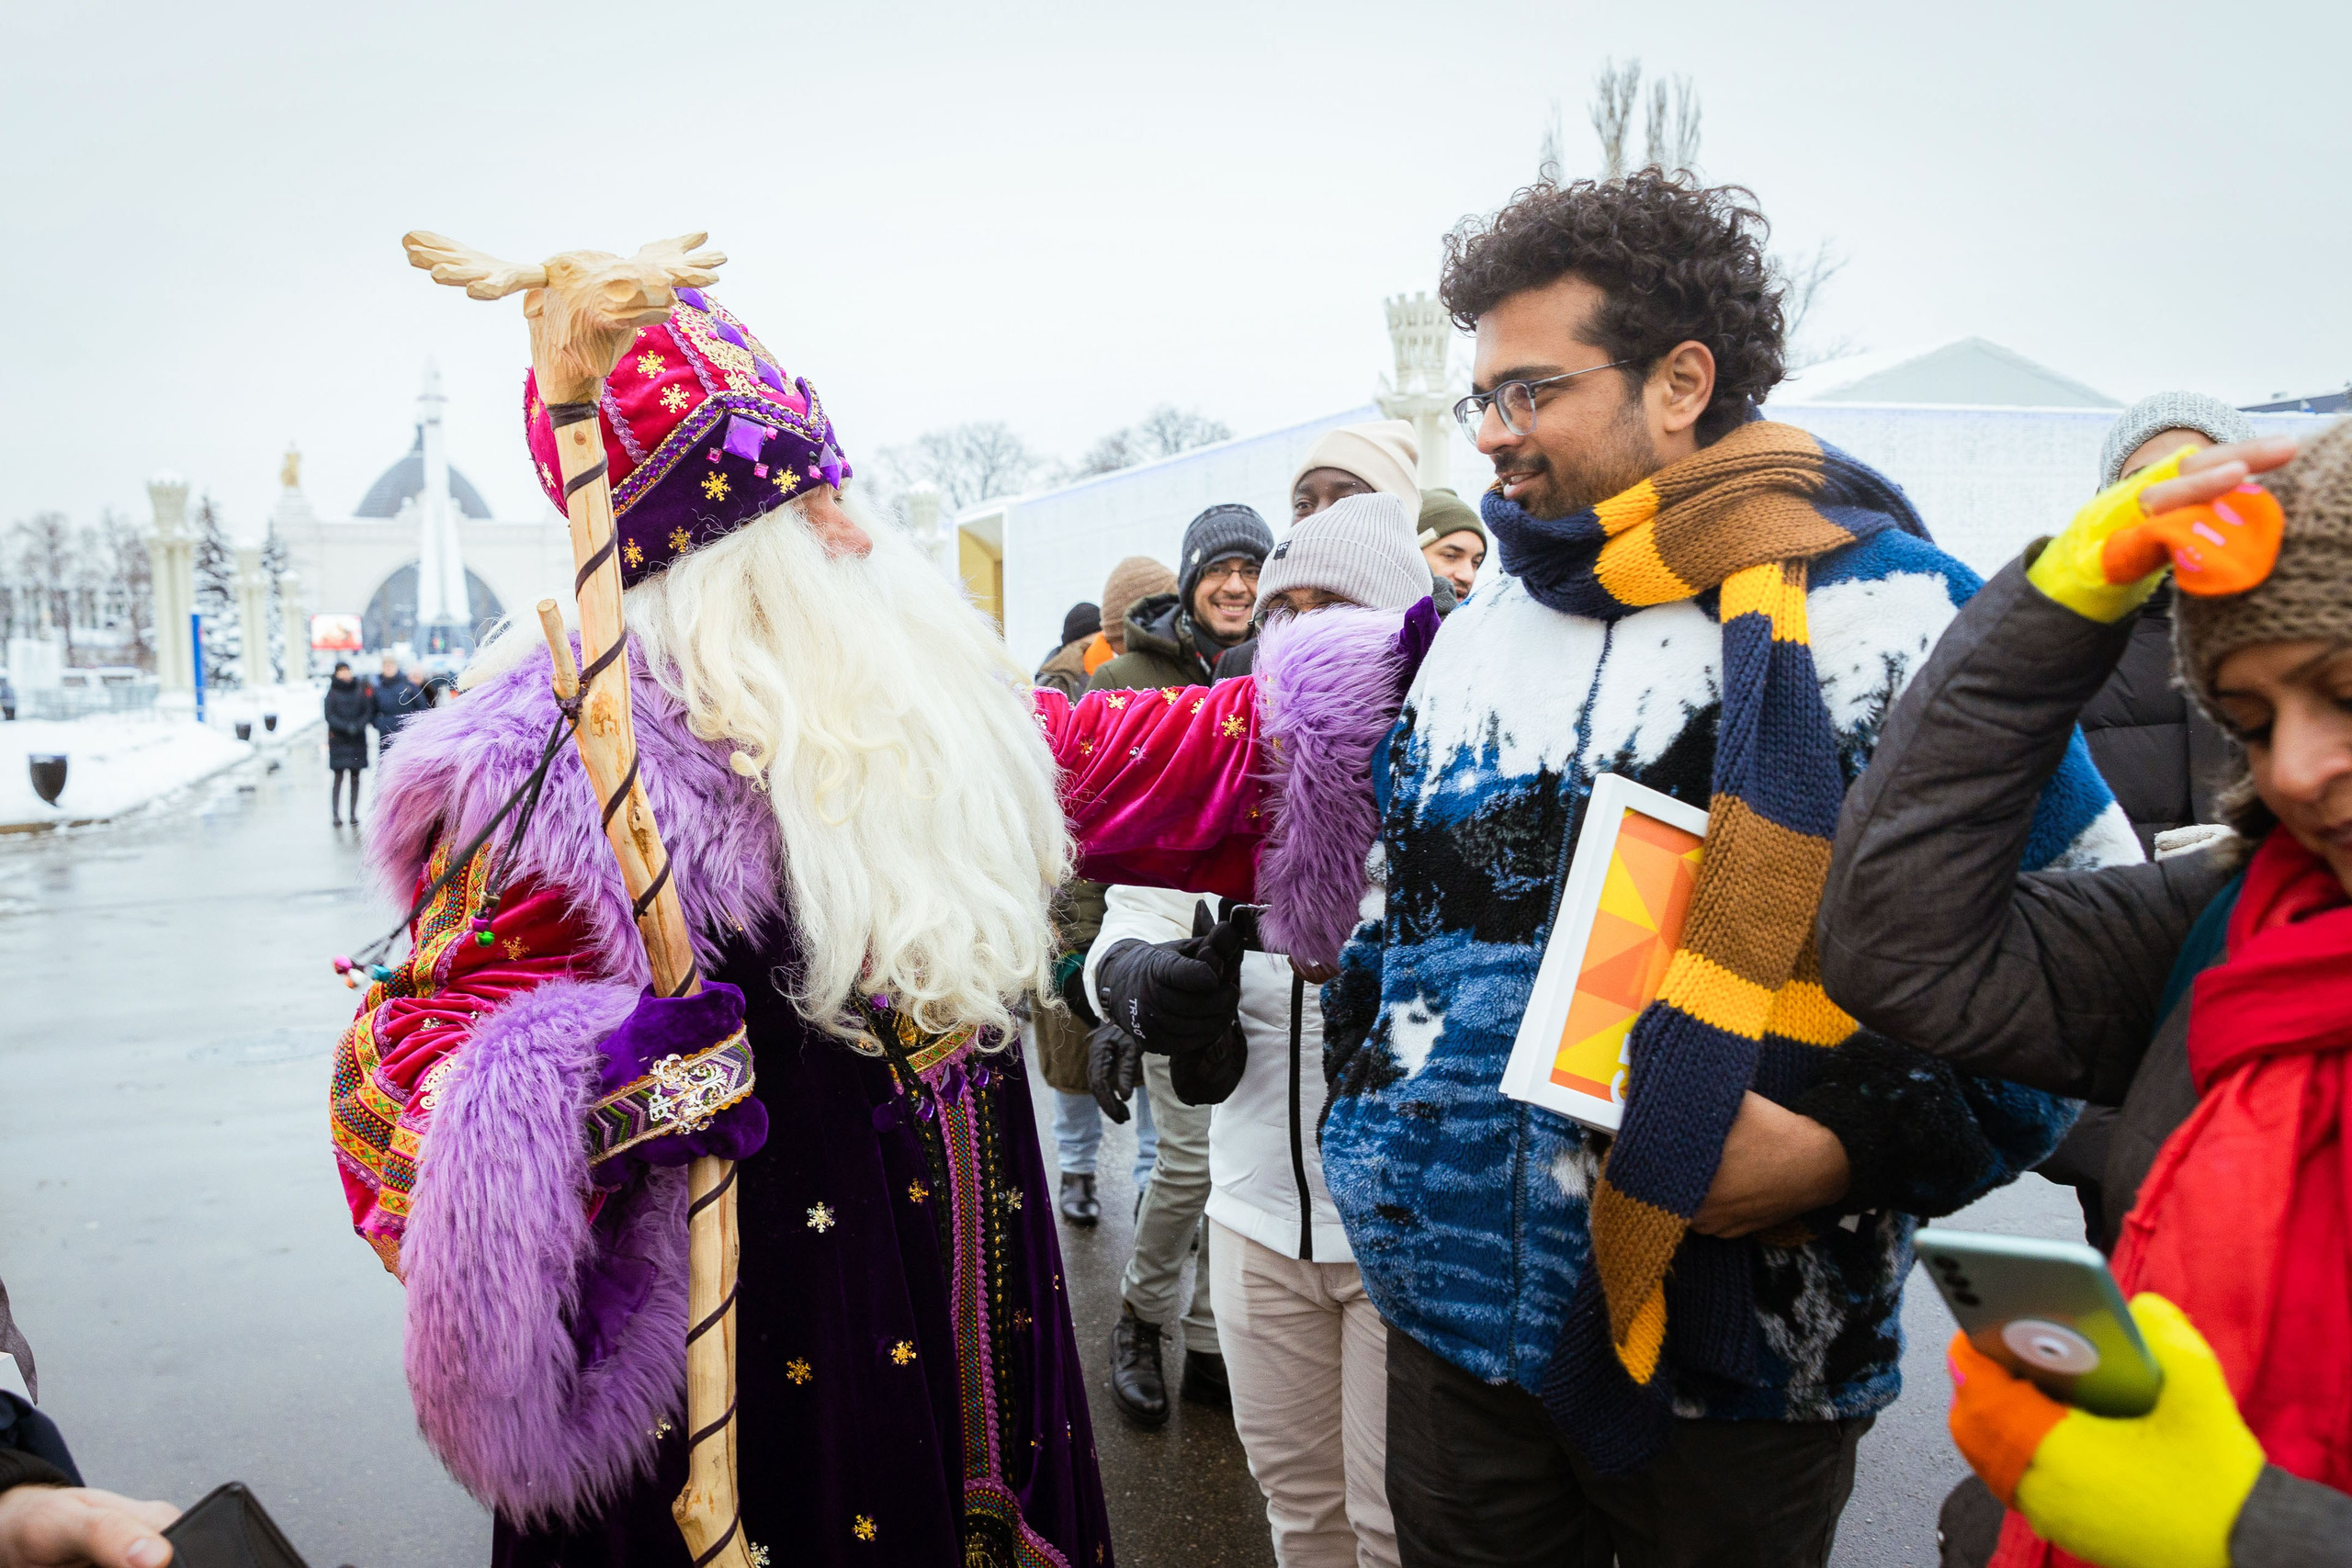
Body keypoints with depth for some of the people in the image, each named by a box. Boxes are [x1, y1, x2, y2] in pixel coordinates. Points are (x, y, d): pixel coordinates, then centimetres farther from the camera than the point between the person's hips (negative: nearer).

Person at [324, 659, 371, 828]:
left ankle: (353, 813, 8)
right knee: (339, 777, -5)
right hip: (338, 740, -2)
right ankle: (336, 814, -4)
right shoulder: (332, 692, 2)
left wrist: (357, 726, -13)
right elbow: (329, 715, -4)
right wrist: (345, 727, -18)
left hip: (358, 740, 2)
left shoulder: (360, 690, 6)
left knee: (355, 777, 4)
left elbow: (368, 712, 3)